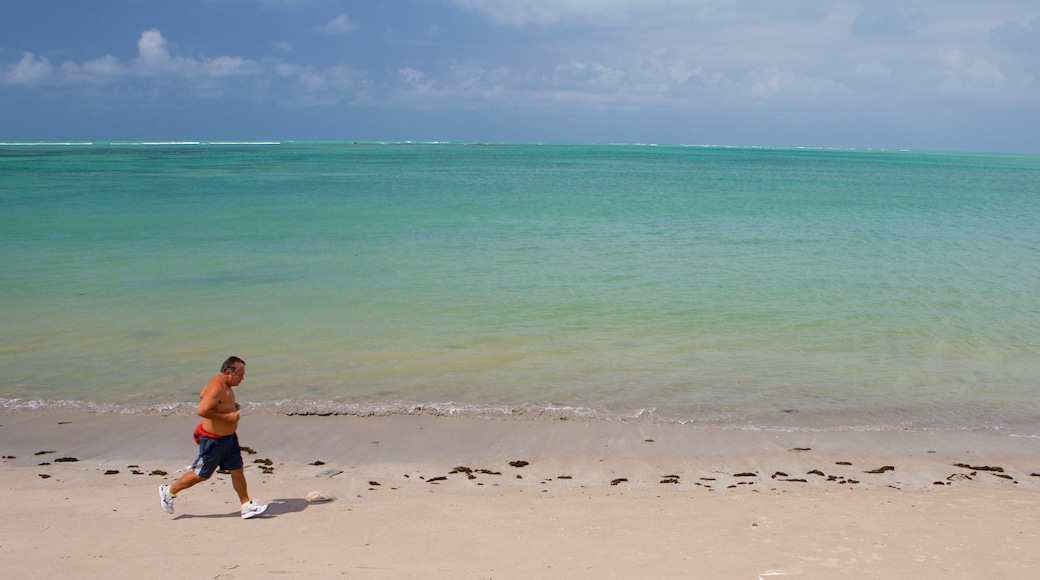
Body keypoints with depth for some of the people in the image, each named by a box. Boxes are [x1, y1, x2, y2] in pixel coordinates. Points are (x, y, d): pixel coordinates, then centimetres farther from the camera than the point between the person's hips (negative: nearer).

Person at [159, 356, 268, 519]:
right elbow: (201, 411, -32)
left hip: (229, 438, 9)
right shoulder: (216, 388, -26)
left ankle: (247, 507, 17)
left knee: (238, 471, 10)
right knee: (201, 474, 6)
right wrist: (227, 416, -26)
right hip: (213, 440, -9)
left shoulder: (225, 385, 5)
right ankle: (169, 492, 24)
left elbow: (202, 395, 20)